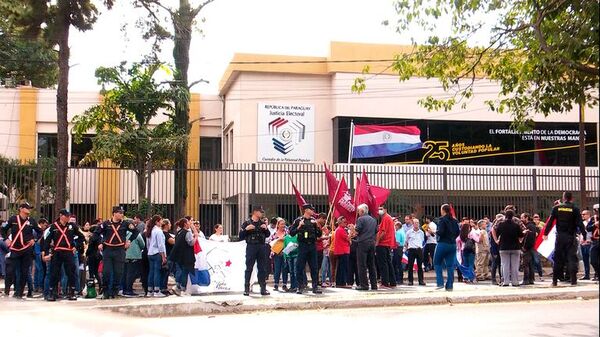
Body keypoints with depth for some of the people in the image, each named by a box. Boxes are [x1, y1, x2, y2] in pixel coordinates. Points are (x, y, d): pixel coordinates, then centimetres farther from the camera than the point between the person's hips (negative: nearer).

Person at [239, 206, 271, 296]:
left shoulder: (262, 223, 13)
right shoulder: (247, 223, 0)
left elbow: (267, 235, 17)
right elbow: (241, 236, -3)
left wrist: (266, 228, -1)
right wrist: (246, 229, -18)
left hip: (261, 247, 4)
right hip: (251, 247, -4)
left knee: (262, 268, 5)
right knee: (249, 268, -2)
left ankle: (263, 288, 10)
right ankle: (246, 289, 0)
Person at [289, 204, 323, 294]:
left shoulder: (313, 221, 13)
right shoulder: (298, 220, 2)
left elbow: (319, 235, 14)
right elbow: (291, 232, -2)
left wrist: (317, 226, -2)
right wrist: (299, 227, -15)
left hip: (312, 246, 4)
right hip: (302, 246, -4)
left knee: (314, 267, 2)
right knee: (300, 267, -2)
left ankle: (315, 287, 7)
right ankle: (300, 287, 6)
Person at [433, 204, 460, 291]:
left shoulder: (442, 220, -11)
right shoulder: (454, 220, 8)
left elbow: (440, 232, -19)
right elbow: (458, 232, 9)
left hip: (443, 244, -6)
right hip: (452, 244, 6)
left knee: (437, 263, 9)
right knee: (450, 265, 8)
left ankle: (440, 283, -1)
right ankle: (449, 286, 7)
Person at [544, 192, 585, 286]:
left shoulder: (556, 208, 2)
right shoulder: (575, 209, -4)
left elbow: (550, 221, 1)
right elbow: (579, 223, -8)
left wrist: (546, 233, 7)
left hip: (560, 237, 2)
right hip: (571, 237, -2)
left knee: (558, 258, 8)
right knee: (572, 257, 1)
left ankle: (554, 281, 9)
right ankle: (573, 280, -5)